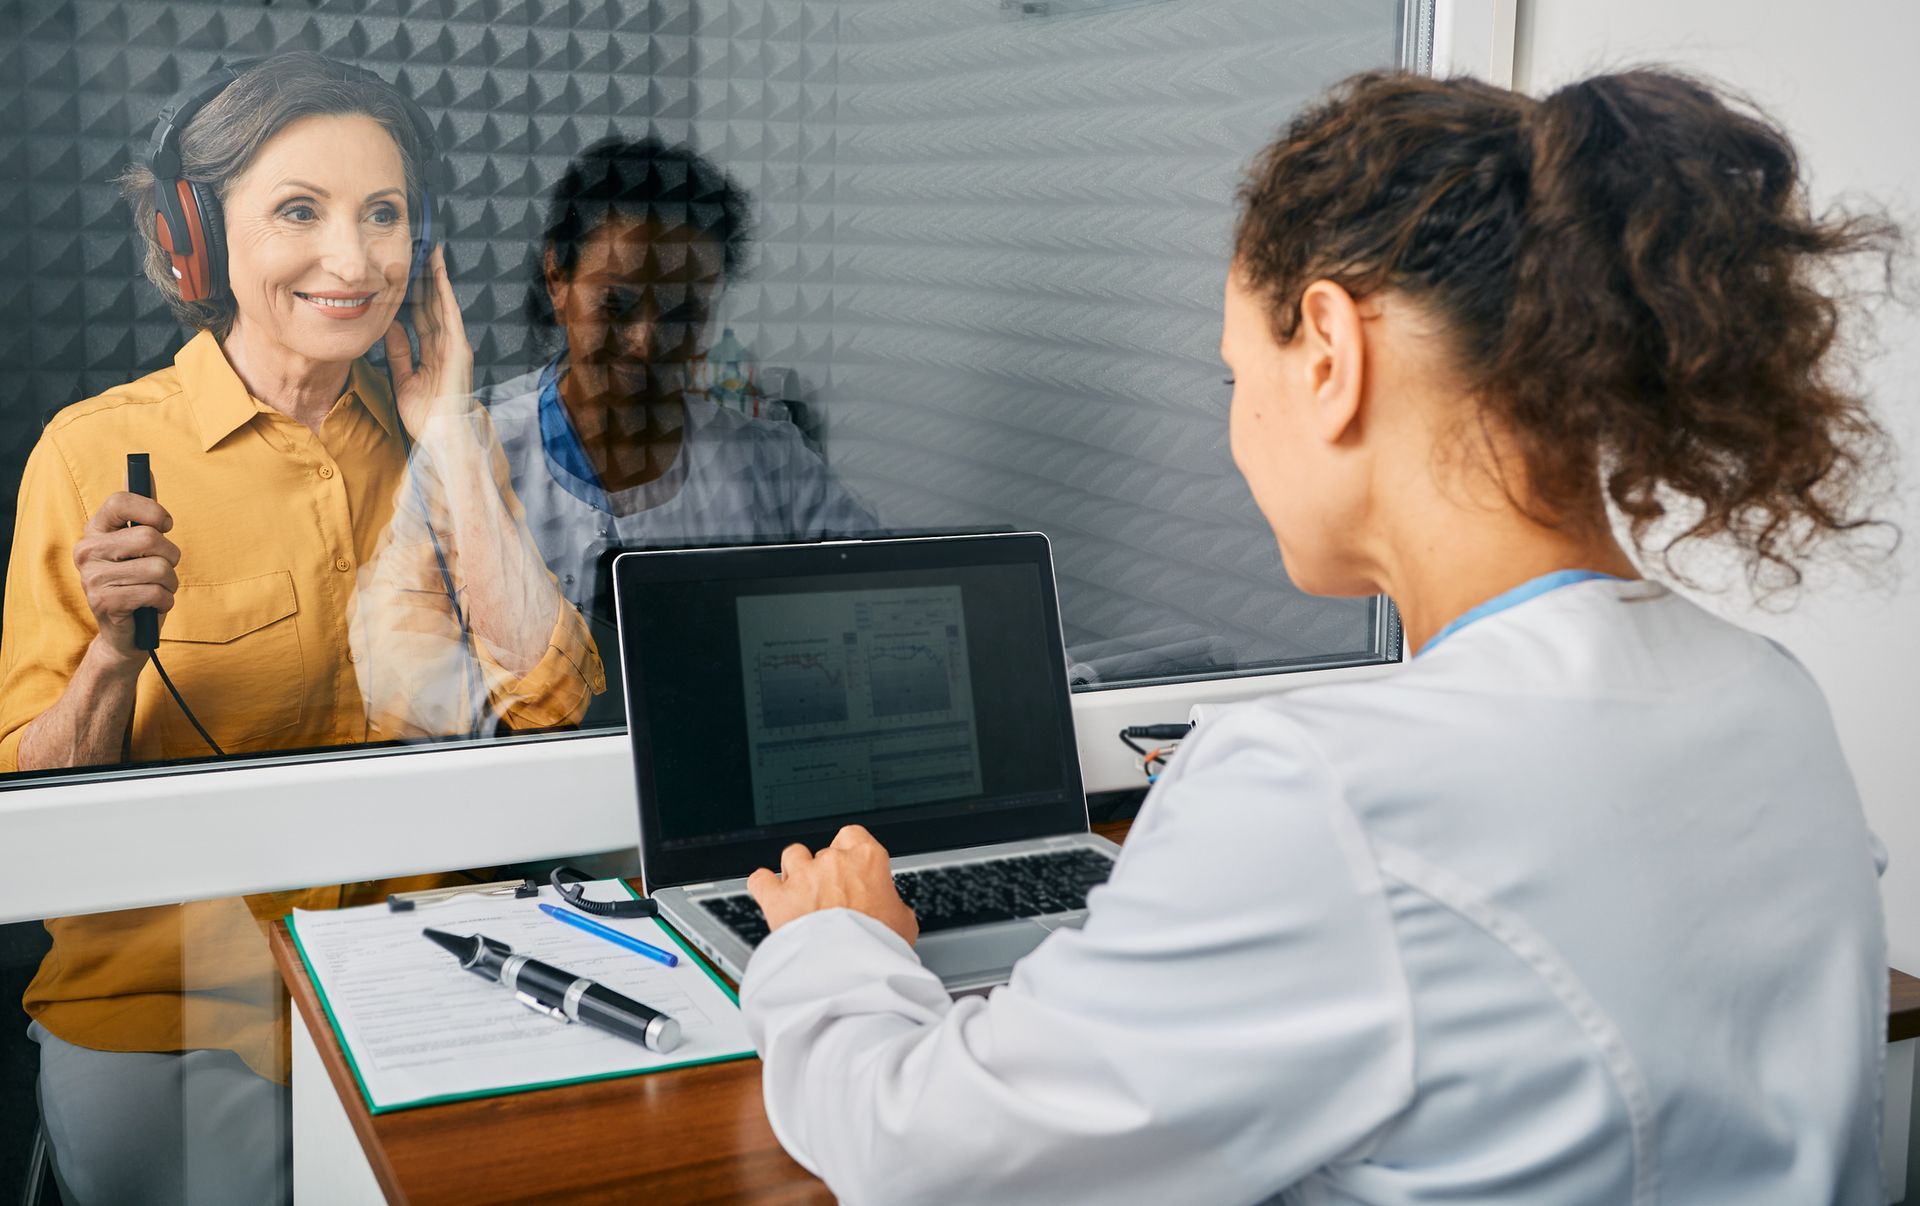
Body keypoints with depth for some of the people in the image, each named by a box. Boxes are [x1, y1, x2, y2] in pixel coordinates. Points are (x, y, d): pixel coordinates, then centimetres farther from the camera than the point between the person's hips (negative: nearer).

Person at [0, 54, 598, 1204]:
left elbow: (552, 707, -8)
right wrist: (117, 649, -22)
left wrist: (453, 445, -10)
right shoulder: (97, 450, -6)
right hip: (171, 1000, -2)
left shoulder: (431, 436, 5)